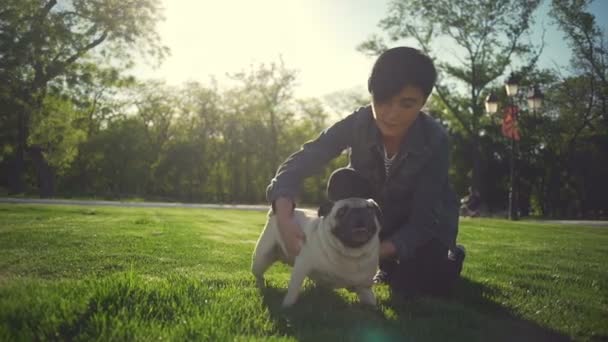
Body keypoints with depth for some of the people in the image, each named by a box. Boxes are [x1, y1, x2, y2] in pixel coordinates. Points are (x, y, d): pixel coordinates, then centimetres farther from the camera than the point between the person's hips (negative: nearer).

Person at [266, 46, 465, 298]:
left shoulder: (435, 140, -31)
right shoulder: (358, 123, -26)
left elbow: (423, 220, -32)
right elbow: (300, 162, -32)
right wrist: (285, 218, -50)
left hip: (424, 223, -3)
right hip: (377, 210, 3)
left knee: (410, 284, -29)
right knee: (343, 181, -28)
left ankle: (450, 256, 9)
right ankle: (387, 266, -7)